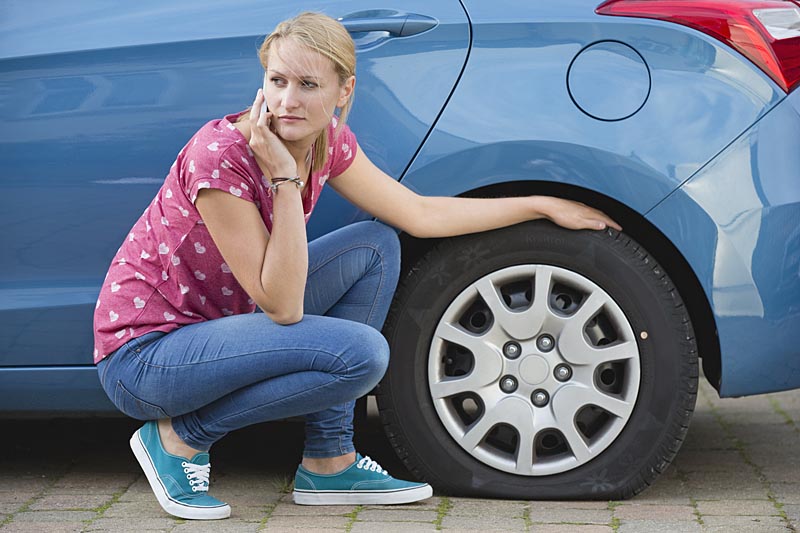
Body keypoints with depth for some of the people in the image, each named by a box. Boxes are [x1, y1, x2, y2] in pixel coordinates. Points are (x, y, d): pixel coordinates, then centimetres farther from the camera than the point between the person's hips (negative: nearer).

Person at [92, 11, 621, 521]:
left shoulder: (329, 142, -3)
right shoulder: (221, 154, -27)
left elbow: (421, 214, 8)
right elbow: (284, 307, -26)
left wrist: (543, 205, 10)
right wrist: (284, 179, -31)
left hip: (217, 323, 8)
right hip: (143, 355, -8)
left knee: (376, 247, -2)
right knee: (361, 353, -24)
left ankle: (329, 462, 1)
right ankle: (181, 438, -6)